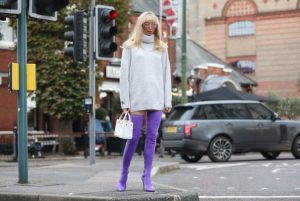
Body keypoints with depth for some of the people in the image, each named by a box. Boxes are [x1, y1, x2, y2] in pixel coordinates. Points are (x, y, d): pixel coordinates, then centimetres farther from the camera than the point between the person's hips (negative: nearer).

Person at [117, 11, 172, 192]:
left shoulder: (161, 47, 13)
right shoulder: (130, 46, 5)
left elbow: (166, 75, 10)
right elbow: (124, 74, 1)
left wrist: (168, 101, 4)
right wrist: (125, 101, -5)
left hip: (156, 99, 2)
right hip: (137, 98, -2)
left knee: (152, 137, 1)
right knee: (134, 137, -2)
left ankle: (147, 177, 6)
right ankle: (124, 175, 12)